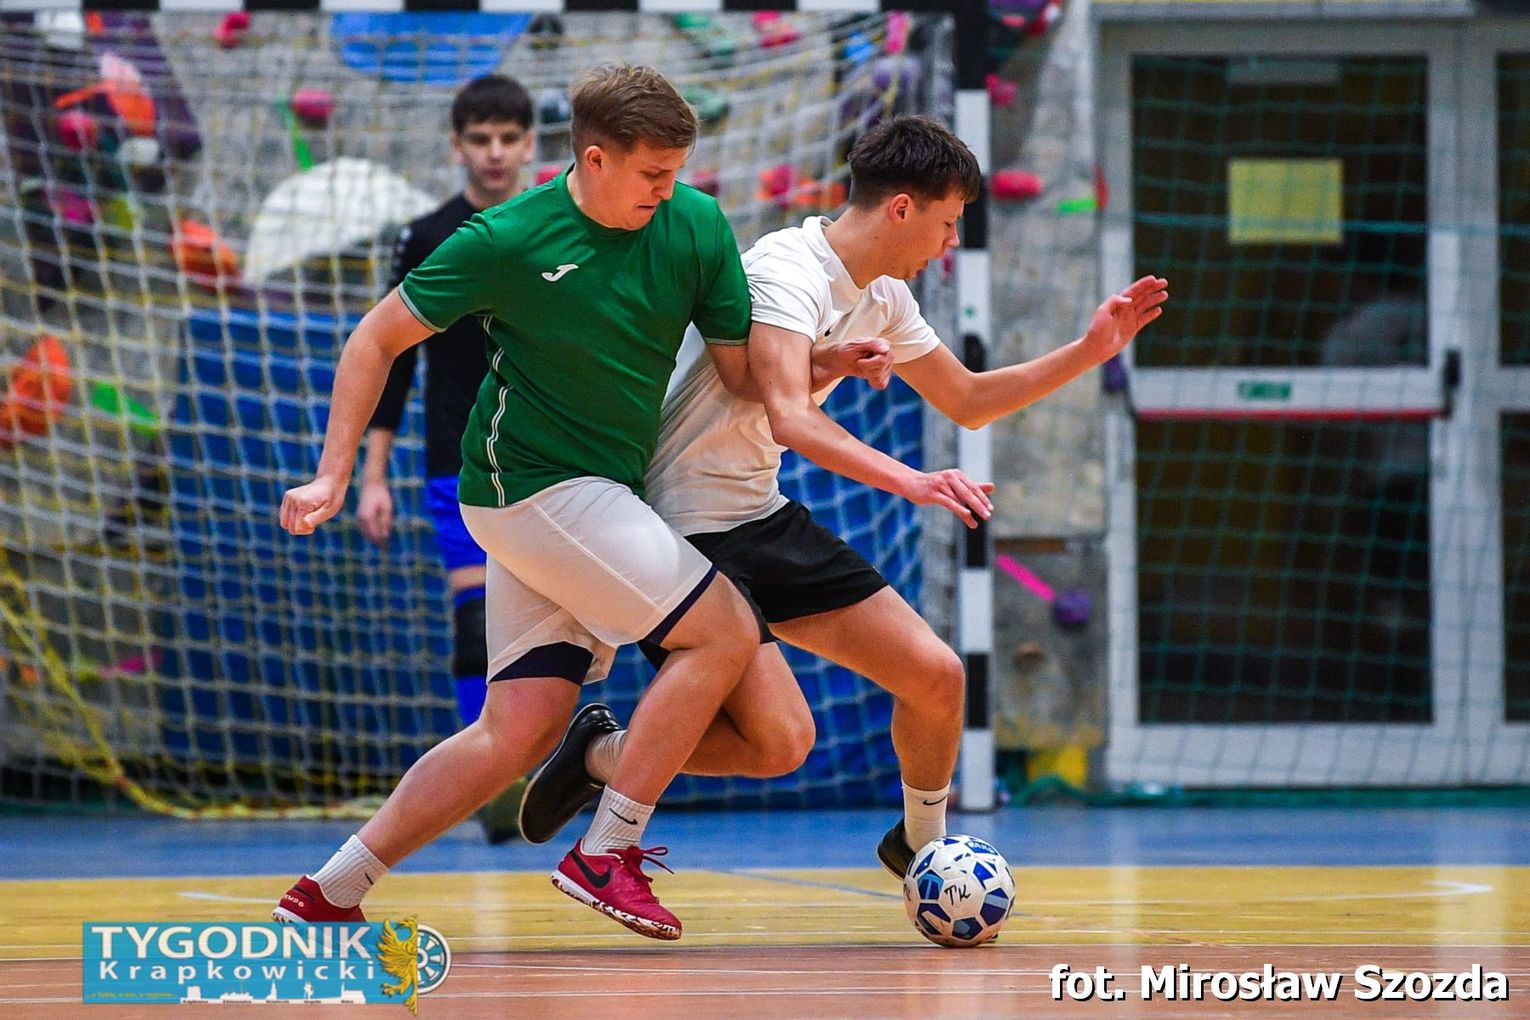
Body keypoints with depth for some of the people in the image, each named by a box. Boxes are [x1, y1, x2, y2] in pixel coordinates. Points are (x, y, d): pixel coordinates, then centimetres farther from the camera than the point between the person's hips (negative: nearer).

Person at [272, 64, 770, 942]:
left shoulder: (697, 225, -1)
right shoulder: (508, 240, -14)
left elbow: (747, 370, 3)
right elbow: (378, 340, -4)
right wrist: (334, 476, -9)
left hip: (607, 494, 6)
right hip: (528, 484, -6)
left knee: (521, 730, 2)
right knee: (725, 633, -15)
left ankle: (331, 891, 9)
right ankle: (607, 853, -9)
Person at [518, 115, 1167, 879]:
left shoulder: (882, 299, 8)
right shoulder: (789, 270, -21)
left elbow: (968, 401, 22)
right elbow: (789, 417, -36)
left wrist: (1090, 350, 13)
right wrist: (906, 480, -47)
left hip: (765, 521, 9)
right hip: (687, 529, -9)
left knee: (937, 676, 2)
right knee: (781, 740, -21)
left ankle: (921, 846, 27)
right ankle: (605, 752, 3)